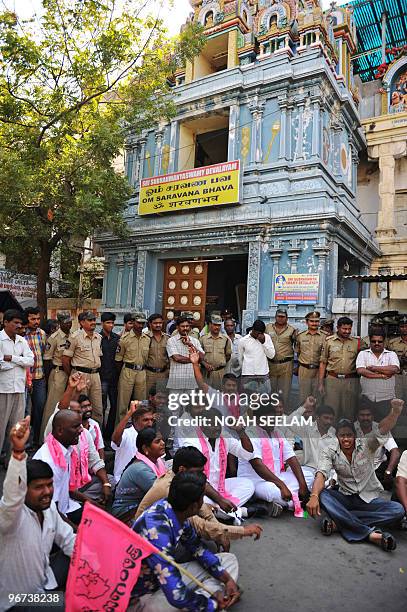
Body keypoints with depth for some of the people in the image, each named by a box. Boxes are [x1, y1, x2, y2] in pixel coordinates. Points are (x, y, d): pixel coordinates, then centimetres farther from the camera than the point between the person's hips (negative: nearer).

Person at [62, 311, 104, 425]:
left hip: (96, 375, 6)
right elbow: (65, 359, -6)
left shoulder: (99, 337, 11)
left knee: (98, 409, 10)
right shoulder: (75, 337, -8)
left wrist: (96, 371, 13)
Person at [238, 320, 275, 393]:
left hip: (263, 374, 1)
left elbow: (271, 355, -3)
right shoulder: (243, 340, -2)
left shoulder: (267, 338, 1)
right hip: (248, 375, -1)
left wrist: (264, 342, -12)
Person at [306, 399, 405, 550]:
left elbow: (382, 431, -26)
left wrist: (396, 411, -47)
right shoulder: (329, 451, -7)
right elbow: (321, 474, -22)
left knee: (397, 510, -28)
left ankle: (339, 521, -31)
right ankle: (370, 533, -36)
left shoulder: (366, 445, -8)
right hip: (345, 498, 0)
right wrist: (314, 496, -42)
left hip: (369, 499, 0)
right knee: (322, 495, -30)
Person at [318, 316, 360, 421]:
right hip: (332, 379, -1)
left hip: (351, 381, 1)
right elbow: (323, 363, 4)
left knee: (349, 411, 9)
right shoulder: (329, 341, 2)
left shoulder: (356, 342, 4)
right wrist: (320, 383, 1)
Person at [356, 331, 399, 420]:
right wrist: (382, 376, -13)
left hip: (386, 399, 0)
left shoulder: (391, 354, 6)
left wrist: (373, 368, -10)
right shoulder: (363, 354, 5)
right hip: (367, 398, 0)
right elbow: (360, 371, -11)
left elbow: (394, 369, -14)